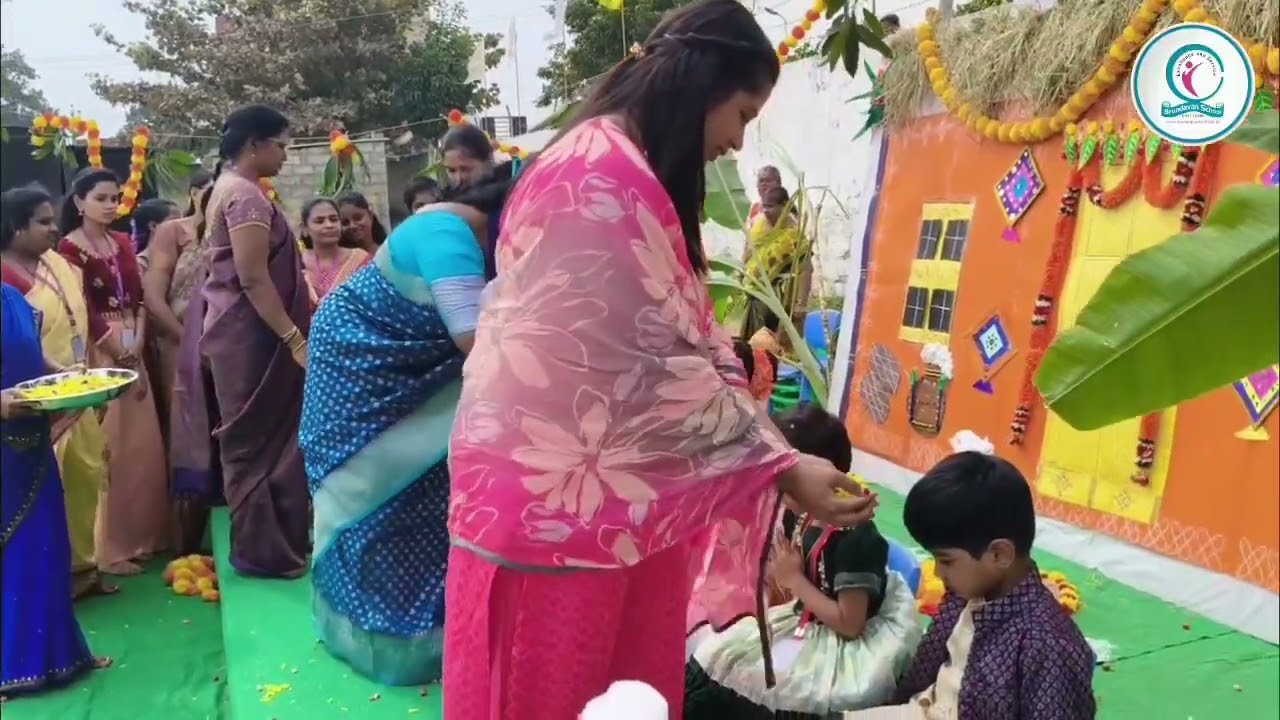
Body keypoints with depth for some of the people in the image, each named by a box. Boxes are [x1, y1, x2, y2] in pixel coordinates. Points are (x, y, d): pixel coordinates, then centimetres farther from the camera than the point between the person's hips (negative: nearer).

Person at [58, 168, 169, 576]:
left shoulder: (122, 243, 12)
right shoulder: (70, 248, -7)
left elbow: (138, 297, 7)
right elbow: (82, 312, -12)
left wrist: (137, 344, -6)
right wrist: (119, 352, -10)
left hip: (133, 351, 7)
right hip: (99, 355, -6)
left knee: (143, 445, 9)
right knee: (108, 450, -4)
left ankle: (142, 535, 20)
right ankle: (109, 547, 5)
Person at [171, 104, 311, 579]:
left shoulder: (226, 188, 16)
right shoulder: (246, 195, -16)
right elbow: (253, 278, -23)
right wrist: (295, 338, -23)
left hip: (236, 331, 10)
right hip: (249, 334, -10)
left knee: (251, 440, 15)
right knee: (260, 440, -2)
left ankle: (263, 544, 26)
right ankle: (265, 551, 9)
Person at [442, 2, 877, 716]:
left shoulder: (620, 173, 14)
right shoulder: (604, 177, -20)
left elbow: (683, 340, 12)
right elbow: (657, 366, -21)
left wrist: (773, 457, 6)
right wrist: (782, 466, -12)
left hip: (599, 490, 10)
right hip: (559, 498, -10)